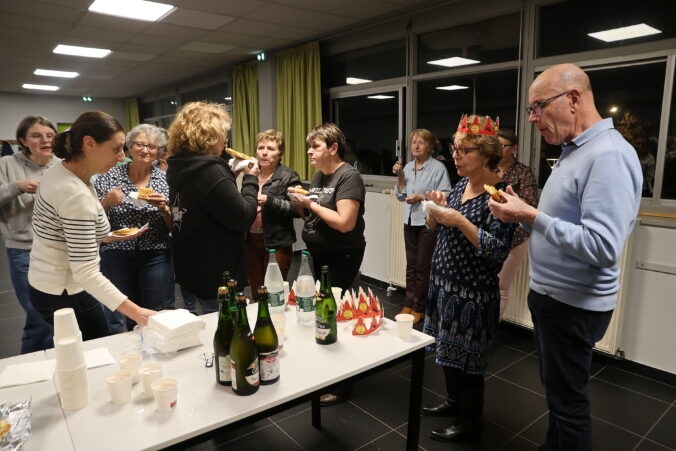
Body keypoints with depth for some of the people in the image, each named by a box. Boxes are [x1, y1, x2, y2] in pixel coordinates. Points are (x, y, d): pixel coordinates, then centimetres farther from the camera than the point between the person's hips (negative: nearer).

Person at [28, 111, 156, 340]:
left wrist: (105, 236, 12)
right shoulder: (77, 195, -29)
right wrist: (135, 312, -35)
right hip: (65, 295, -9)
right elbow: (86, 273, -31)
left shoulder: (58, 169, -1)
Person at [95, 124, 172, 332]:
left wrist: (163, 208, -16)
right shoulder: (110, 176, -1)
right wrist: (107, 202, -16)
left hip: (156, 257, 0)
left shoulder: (165, 179, 2)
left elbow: (174, 226, 3)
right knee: (118, 321, 10)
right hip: (117, 255, 0)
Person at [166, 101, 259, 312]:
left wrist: (231, 176, 13)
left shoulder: (180, 168, 7)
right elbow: (243, 218, -19)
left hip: (191, 269, 9)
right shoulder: (210, 171, -21)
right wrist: (250, 179, -6)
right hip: (217, 277, -9)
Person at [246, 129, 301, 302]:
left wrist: (269, 200, -22)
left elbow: (297, 208, -15)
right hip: (251, 242, 6)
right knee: (256, 294, 14)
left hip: (277, 244, -5)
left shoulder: (288, 176, -6)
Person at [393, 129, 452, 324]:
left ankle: (419, 308, 17)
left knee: (423, 267, 4)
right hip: (410, 221, 6)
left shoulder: (438, 167, -9)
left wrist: (421, 197, -19)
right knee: (411, 265, 14)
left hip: (428, 223, -6)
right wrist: (399, 177, -1)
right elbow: (400, 196, 12)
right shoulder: (408, 167, 8)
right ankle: (408, 305, 25)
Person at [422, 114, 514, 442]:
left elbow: (498, 251, -23)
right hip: (443, 282, 8)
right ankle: (454, 402, 42)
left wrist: (460, 221, -27)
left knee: (467, 358, 8)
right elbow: (435, 228, 14)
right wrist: (437, 208, -6)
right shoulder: (460, 184, 6)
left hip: (473, 292, -8)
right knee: (447, 349, 21)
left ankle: (470, 421, 29)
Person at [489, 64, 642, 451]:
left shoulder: (608, 156, -22)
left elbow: (602, 246, -30)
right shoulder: (576, 150, 10)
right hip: (553, 295, 10)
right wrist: (525, 213, 1)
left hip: (573, 306, -10)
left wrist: (531, 217, -25)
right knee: (556, 388, 24)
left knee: (568, 399, 6)